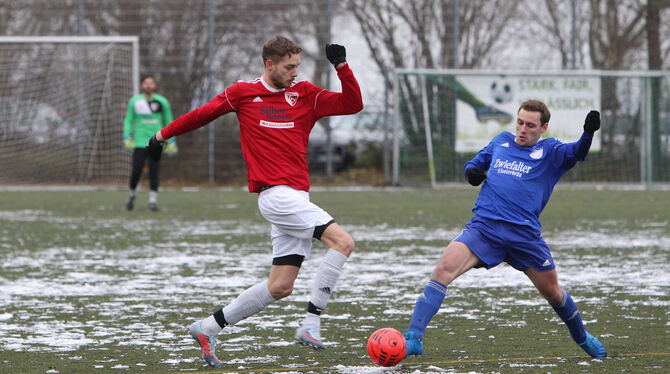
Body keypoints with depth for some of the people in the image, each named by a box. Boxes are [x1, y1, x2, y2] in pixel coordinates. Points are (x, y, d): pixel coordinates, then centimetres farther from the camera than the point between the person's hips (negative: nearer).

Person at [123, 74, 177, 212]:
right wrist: (127, 138, -4)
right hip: (139, 142, 0)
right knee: (136, 171, -6)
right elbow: (128, 121, 8)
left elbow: (169, 122, 12)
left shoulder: (162, 102, 4)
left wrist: (171, 142, 10)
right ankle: (132, 194, 20)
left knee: (154, 172, -5)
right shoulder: (134, 101, 4)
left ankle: (153, 201, 0)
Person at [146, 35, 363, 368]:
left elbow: (353, 104, 7)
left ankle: (209, 328, 17)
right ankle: (310, 324, -19)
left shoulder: (305, 95, 12)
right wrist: (163, 134, 26)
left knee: (281, 286, 6)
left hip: (296, 197, 6)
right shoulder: (243, 93, 3)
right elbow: (202, 114, 16)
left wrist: (341, 66, -6)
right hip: (276, 194, -6)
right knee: (342, 243, -20)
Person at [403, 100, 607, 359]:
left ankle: (581, 336, 42)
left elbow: (576, 153, -12)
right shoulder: (501, 141, 17)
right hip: (484, 226, 1)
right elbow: (475, 164, 29)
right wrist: (471, 172, 5)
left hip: (525, 234, -1)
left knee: (552, 291, 10)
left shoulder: (550, 152, 7)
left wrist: (588, 134, -33)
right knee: (445, 267, -23)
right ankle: (414, 339, -26)